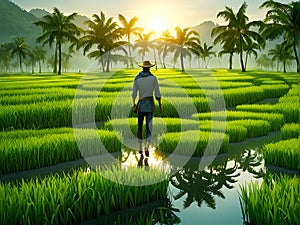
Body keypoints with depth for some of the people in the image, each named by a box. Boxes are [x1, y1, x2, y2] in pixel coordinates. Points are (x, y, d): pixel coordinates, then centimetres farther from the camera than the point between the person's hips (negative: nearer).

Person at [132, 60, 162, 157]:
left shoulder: (137, 78, -2)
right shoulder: (153, 78, -3)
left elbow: (134, 93, -5)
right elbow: (157, 93, -3)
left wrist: (134, 105, 1)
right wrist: (160, 106, 5)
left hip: (141, 103, 1)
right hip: (150, 103, -1)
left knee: (140, 126, 18)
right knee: (149, 127, -2)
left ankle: (140, 147, 22)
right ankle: (147, 145, -25)